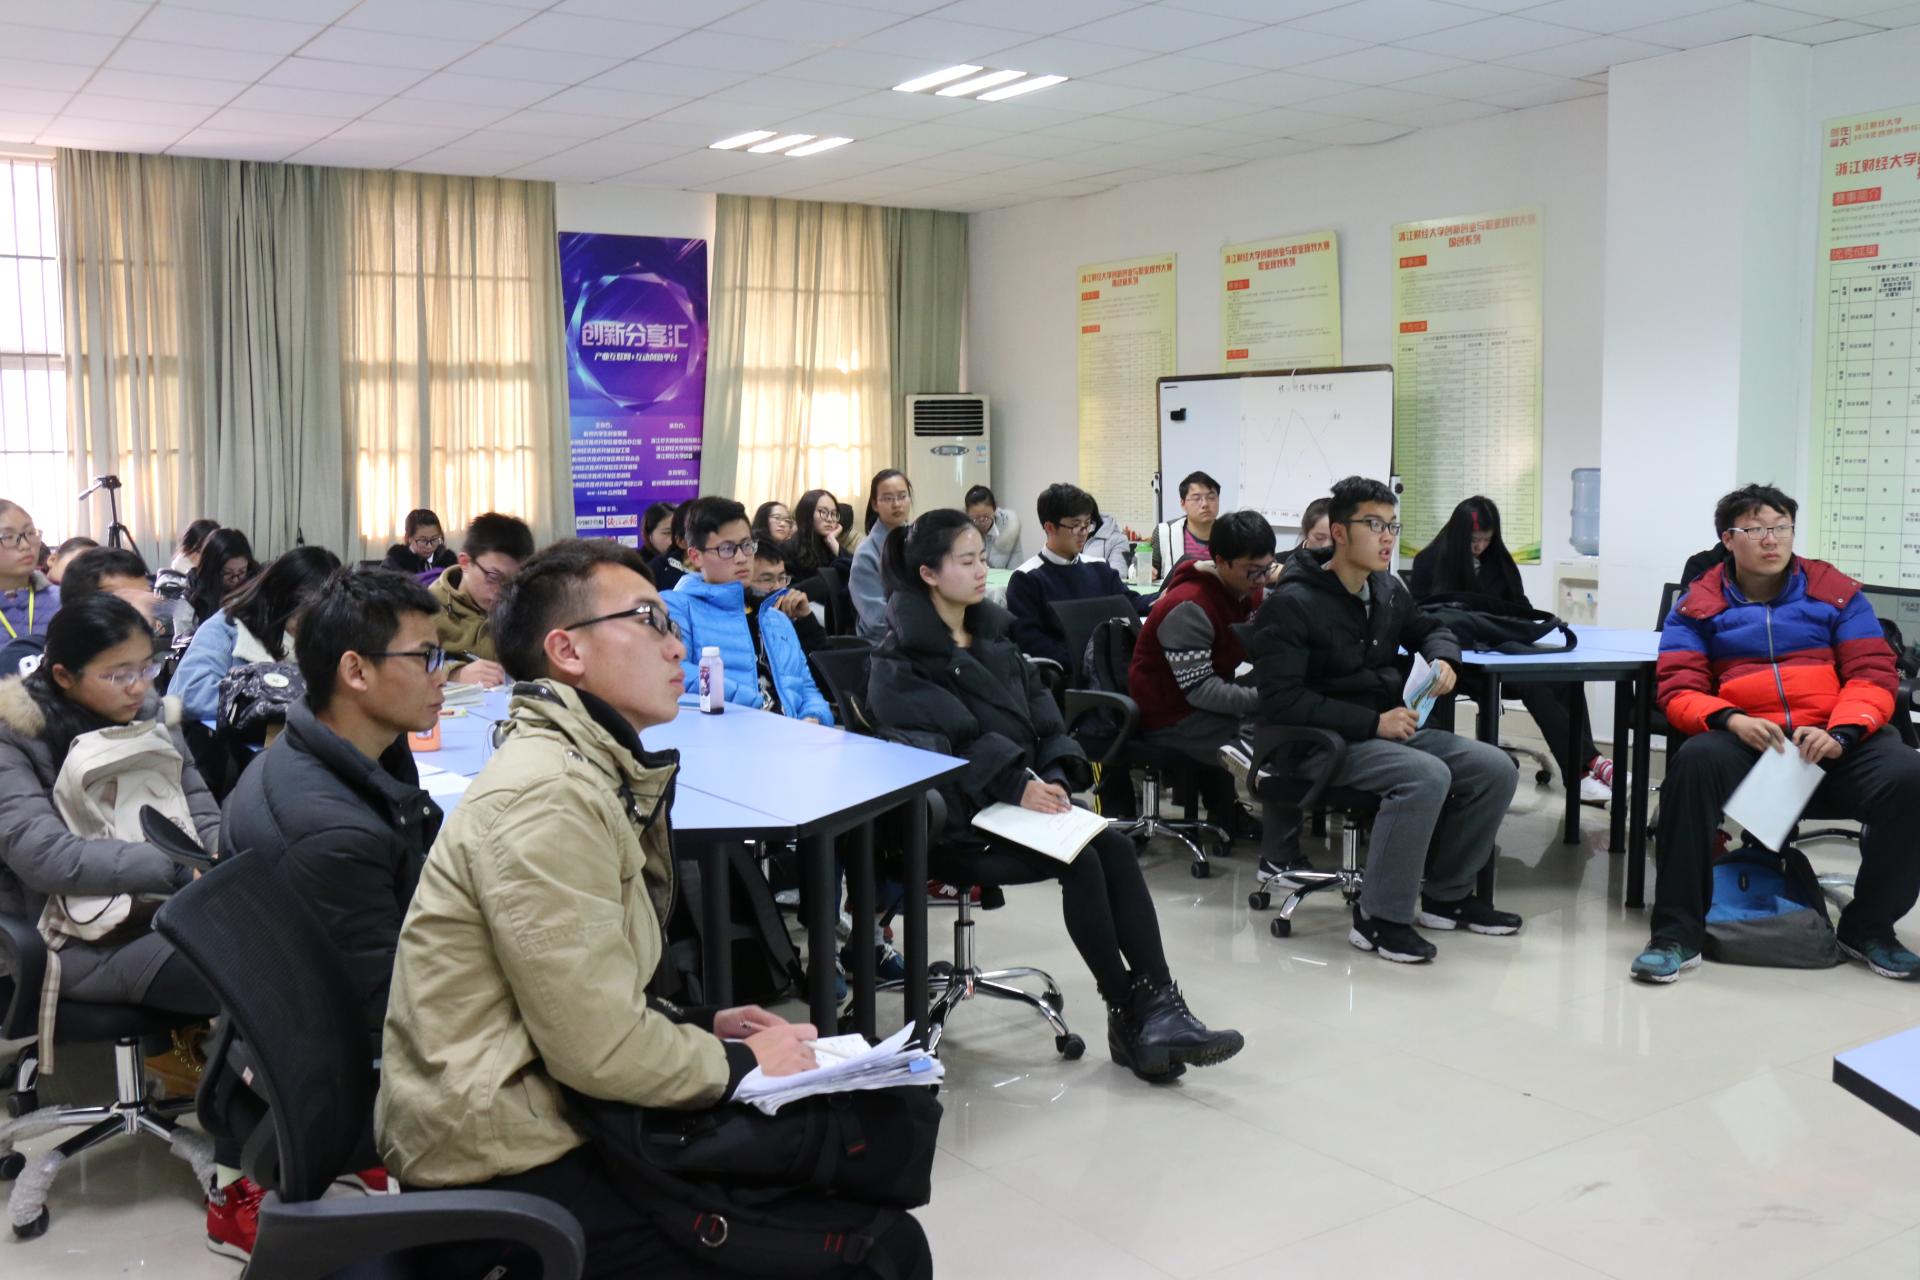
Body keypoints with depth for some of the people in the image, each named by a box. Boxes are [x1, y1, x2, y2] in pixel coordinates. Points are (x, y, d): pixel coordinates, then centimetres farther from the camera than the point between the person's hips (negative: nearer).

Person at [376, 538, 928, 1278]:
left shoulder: (597, 773, 12)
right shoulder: (547, 794, -19)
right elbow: (600, 1051, -22)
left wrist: (701, 1025, 6)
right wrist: (740, 1063, -8)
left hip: (547, 1116, 10)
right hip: (516, 1171, -10)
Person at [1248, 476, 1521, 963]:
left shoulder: (1388, 589, 8)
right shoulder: (1292, 604, -15)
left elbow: (1428, 628, 28)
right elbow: (1281, 701, -22)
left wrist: (1443, 658, 2)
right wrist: (1372, 722, -24)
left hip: (1391, 727, 8)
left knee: (1496, 769, -6)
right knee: (1428, 776, -31)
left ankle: (1446, 895, 10)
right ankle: (1379, 917, -18)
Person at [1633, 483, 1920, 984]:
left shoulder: (1838, 594, 13)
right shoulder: (1698, 605, 10)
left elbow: (1873, 675, 6)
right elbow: (1680, 689, 2)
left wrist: (1840, 733, -15)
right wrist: (1731, 720, -20)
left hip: (1836, 746, 2)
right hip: (1744, 740, -1)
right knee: (1694, 762, -35)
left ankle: (1869, 929, -5)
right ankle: (1677, 934, -26)